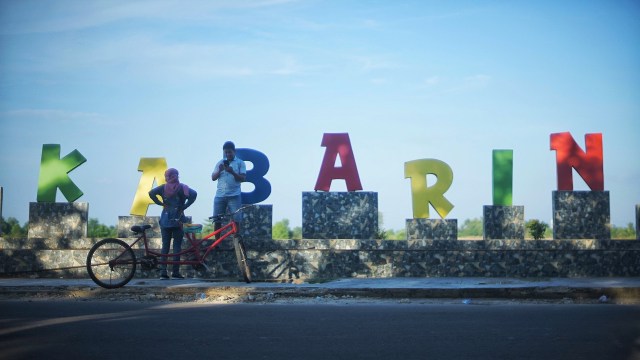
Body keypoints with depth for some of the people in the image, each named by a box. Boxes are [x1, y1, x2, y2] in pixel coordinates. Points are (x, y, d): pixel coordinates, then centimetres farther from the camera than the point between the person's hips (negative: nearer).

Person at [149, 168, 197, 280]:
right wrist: (185, 206, -7)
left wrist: (160, 203, -2)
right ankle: (175, 272, -2)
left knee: (165, 245, 6)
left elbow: (151, 193, -10)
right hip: (177, 220, -2)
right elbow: (194, 194, -16)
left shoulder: (164, 187, 4)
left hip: (165, 220, 2)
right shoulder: (182, 187, -1)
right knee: (177, 245, 1)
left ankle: (163, 272, 1)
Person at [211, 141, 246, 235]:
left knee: (236, 220, -7)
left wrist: (232, 172, -19)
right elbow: (213, 178, 10)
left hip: (234, 196, -3)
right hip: (220, 195, 3)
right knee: (217, 220, 2)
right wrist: (219, 170, -10)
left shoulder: (240, 163, 5)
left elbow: (243, 178, -3)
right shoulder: (220, 163, 14)